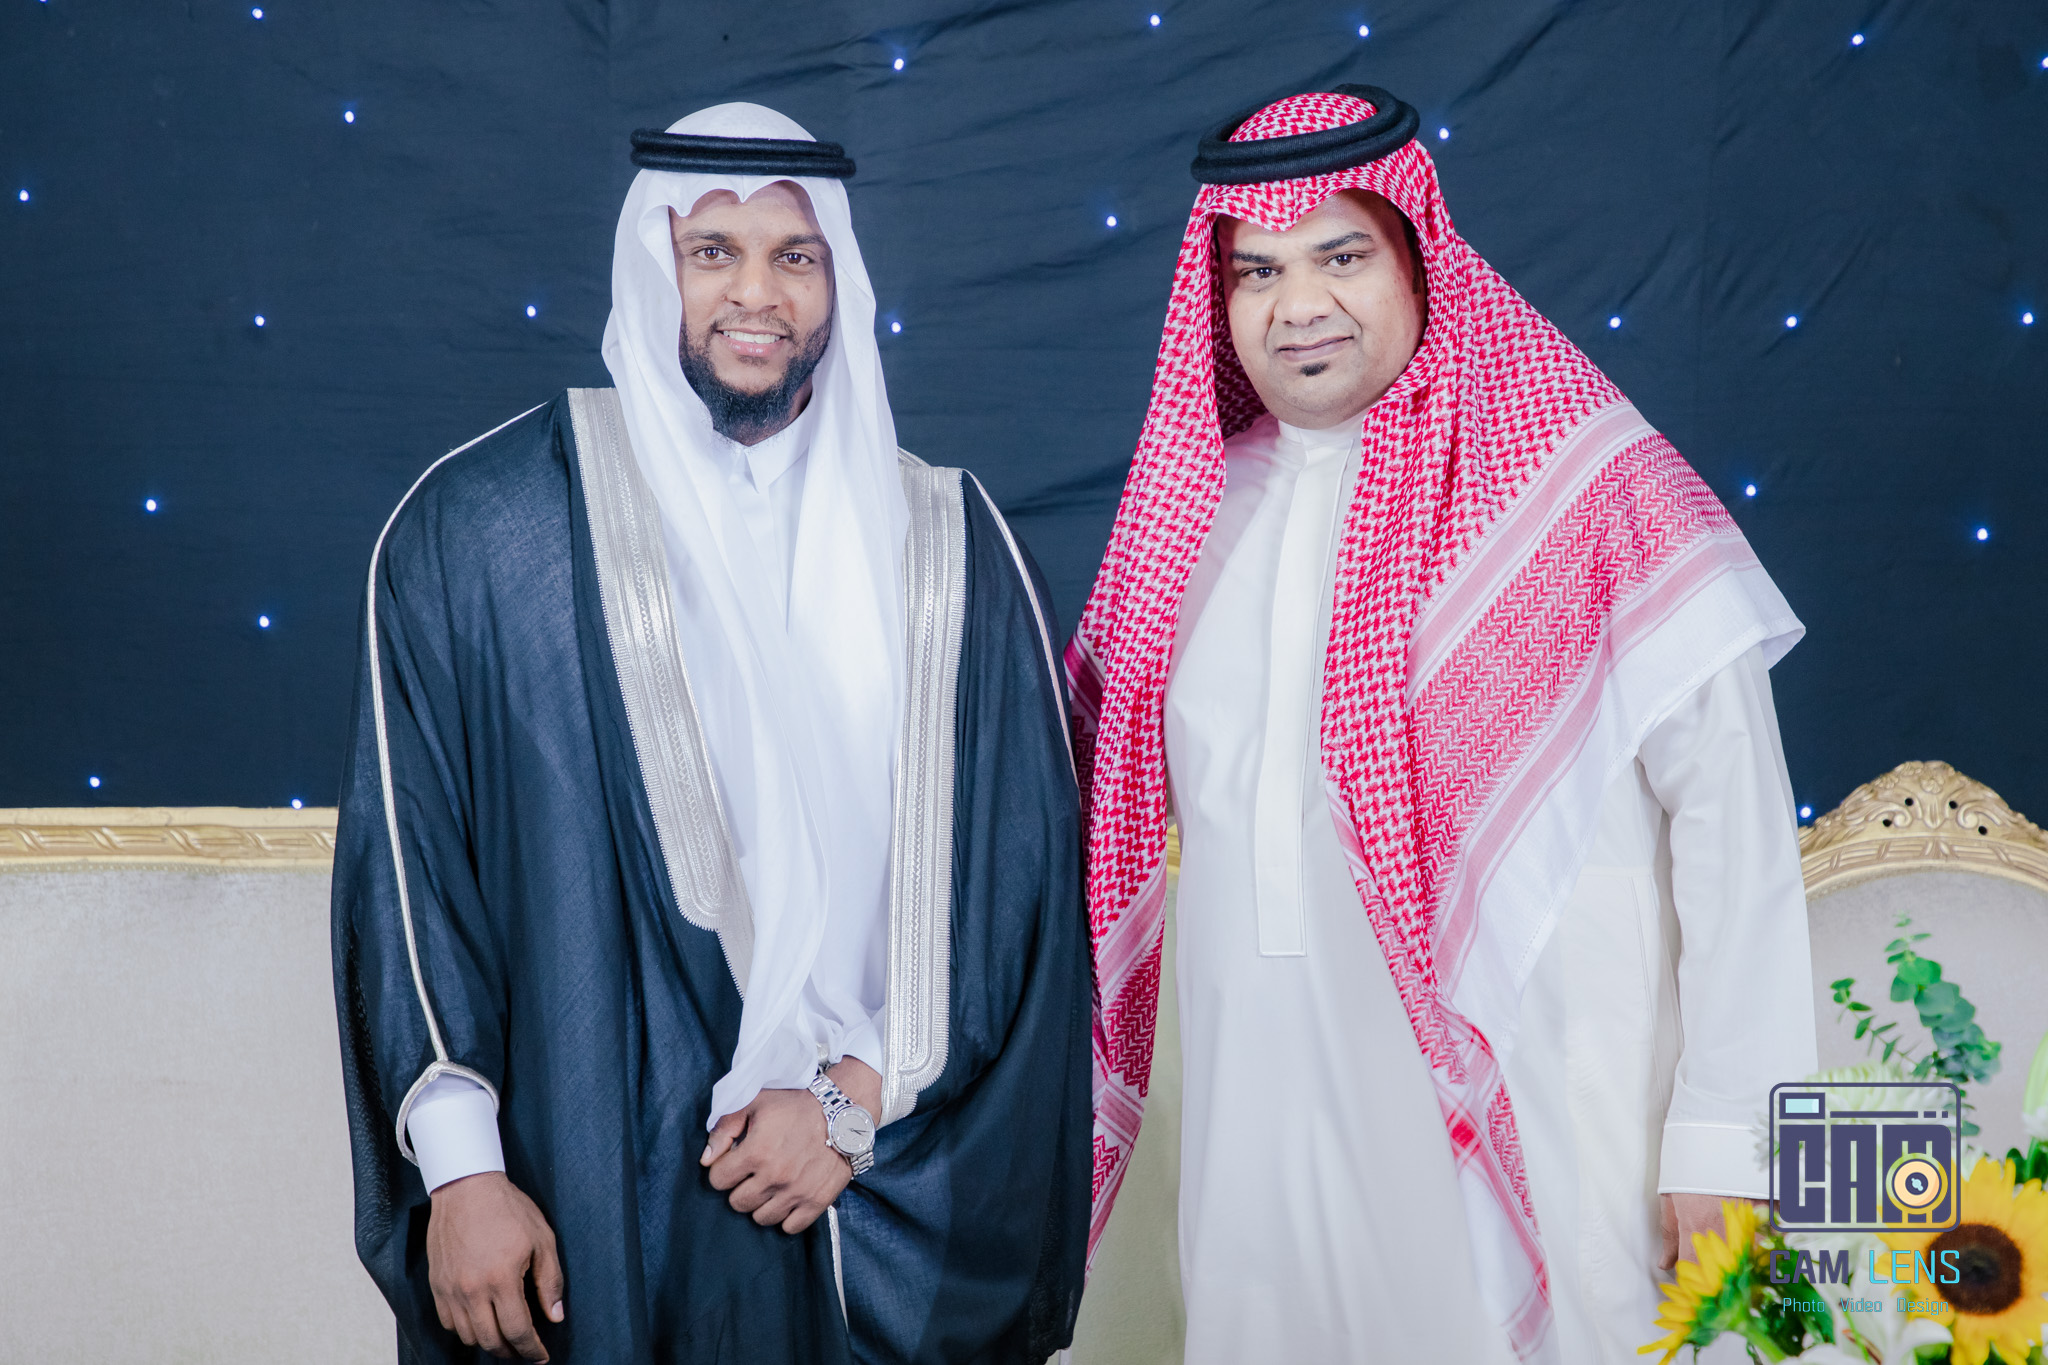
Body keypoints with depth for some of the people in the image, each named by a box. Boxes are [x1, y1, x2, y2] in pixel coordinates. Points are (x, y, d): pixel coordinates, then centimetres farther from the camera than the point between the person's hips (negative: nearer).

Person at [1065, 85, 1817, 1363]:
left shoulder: (1583, 483, -8)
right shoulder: (1200, 504, 8)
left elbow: (1734, 811, -10)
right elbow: (1139, 816, 17)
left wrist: (1725, 1143, -13)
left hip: (1533, 1120, -4)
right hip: (1271, 1132, 5)